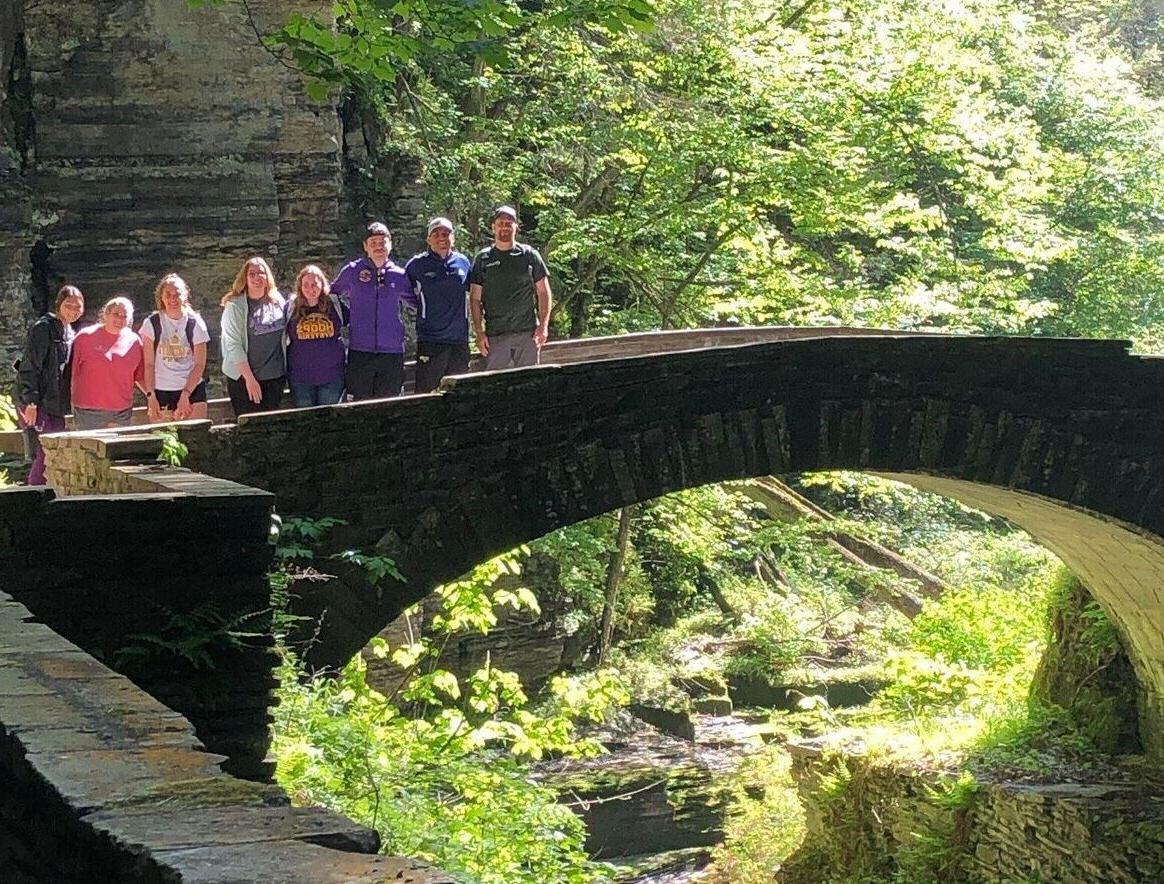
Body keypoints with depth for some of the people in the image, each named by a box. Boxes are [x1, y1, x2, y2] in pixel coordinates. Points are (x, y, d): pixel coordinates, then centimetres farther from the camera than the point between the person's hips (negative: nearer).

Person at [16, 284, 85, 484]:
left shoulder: (70, 333, 14)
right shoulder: (43, 328, -11)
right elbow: (30, 367, -15)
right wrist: (31, 402, -20)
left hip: (57, 403, 8)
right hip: (40, 403, -8)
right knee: (45, 455, -13)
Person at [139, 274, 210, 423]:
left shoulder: (195, 323, 2)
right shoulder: (152, 323, 1)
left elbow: (200, 364, -1)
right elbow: (148, 364, 0)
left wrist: (185, 395, -9)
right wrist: (150, 396, -8)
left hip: (192, 388, 0)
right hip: (160, 392, 0)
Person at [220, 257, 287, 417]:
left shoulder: (277, 301, 6)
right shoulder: (235, 306, -8)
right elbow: (233, 345, -11)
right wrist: (249, 378, -16)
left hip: (275, 377, 4)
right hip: (244, 378, -4)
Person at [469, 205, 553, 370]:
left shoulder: (529, 255, 7)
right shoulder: (483, 259, 7)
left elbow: (543, 292, 9)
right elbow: (475, 298, 7)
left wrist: (544, 325, -1)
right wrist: (479, 332, -2)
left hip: (527, 332, 0)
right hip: (495, 335, 0)